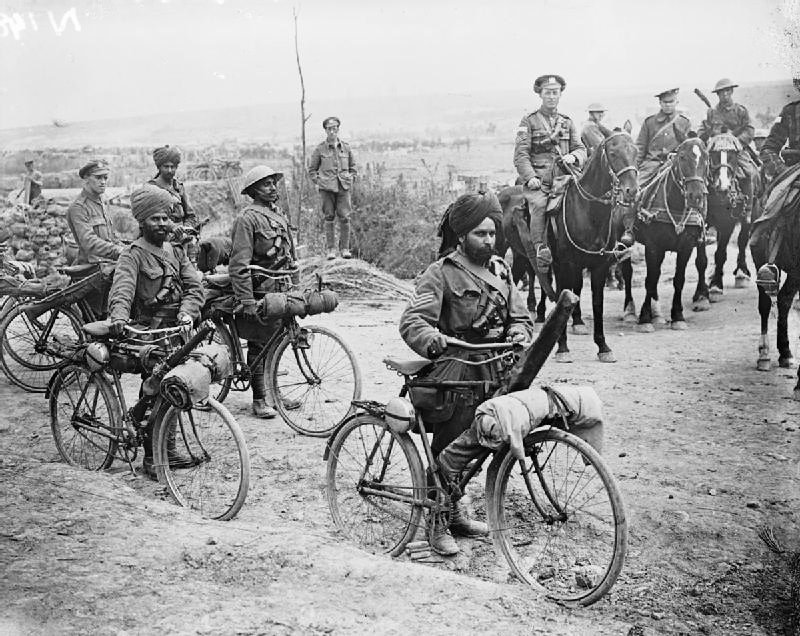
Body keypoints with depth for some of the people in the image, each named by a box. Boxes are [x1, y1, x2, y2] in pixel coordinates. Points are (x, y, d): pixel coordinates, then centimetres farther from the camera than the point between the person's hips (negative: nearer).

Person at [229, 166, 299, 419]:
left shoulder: (278, 215, 14)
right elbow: (239, 265, -19)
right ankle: (259, 400, 8)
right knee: (258, 346, 0)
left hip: (280, 289, 7)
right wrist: (247, 300, -23)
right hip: (260, 291, -7)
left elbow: (289, 257, 22)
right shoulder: (248, 218, -13)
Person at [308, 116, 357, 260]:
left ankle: (345, 248, 5)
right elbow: (312, 168, 10)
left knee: (345, 218, -3)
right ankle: (330, 249, 8)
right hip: (326, 187, -1)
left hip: (344, 187, 1)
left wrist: (351, 180, 10)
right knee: (329, 218, 1)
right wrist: (317, 182, 1)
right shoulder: (320, 149, 2)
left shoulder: (346, 147, 9)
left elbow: (352, 166, 20)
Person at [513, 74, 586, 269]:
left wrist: (573, 156, -8)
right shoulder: (529, 121, 8)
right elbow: (520, 154, -1)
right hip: (538, 180, -4)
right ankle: (540, 248, -30)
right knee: (540, 204, -33)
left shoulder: (568, 122, 21)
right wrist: (530, 177, -16)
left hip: (563, 178, 4)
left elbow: (581, 149, 18)